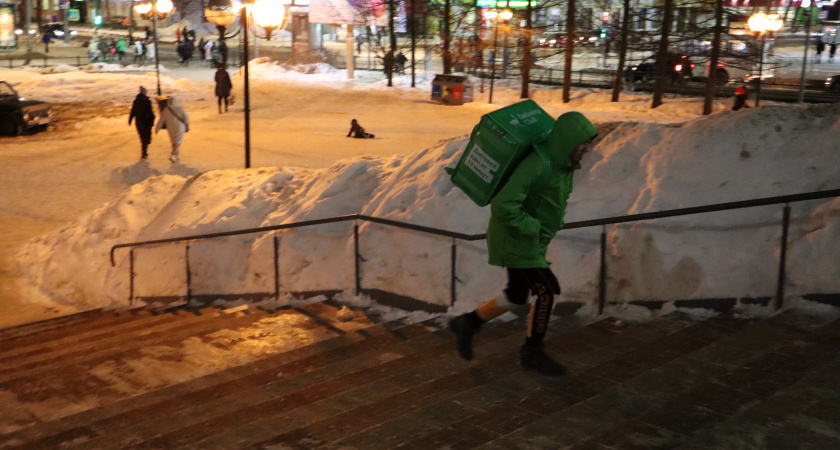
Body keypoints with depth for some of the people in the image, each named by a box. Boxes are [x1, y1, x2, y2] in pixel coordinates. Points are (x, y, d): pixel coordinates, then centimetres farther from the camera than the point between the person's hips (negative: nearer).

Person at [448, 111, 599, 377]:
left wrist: (555, 221, 10)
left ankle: (467, 324, 28)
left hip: (532, 238, 9)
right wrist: (532, 226, -25)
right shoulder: (537, 165, -29)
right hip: (515, 238, -9)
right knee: (547, 290, -5)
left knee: (517, 295, 14)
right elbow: (503, 205, -33)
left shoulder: (564, 163, 1)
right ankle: (532, 352, 11)